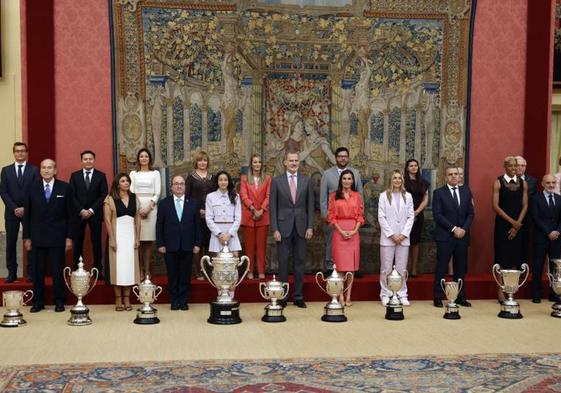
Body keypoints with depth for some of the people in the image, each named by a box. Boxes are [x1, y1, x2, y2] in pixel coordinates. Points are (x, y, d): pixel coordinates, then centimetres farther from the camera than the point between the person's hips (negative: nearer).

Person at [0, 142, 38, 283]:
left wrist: (25, 208, -11)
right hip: (11, 212, 2)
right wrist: (14, 208, -9)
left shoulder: (34, 170, 3)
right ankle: (12, 273, 8)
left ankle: (31, 273, 5)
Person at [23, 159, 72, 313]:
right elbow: (27, 214, 6)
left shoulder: (64, 188, 1)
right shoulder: (32, 188, 5)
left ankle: (59, 302, 14)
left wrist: (69, 237, -3)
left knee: (58, 271, 3)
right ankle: (38, 302, 16)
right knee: (37, 271, 6)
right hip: (37, 237, 2)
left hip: (57, 237, -1)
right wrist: (26, 237, 2)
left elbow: (69, 214, 1)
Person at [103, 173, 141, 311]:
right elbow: (107, 220, -7)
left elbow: (138, 219, 7)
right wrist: (112, 239, -13)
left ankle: (127, 299, 11)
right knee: (118, 266, -1)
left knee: (130, 265, 4)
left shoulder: (134, 198, 8)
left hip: (131, 236, 3)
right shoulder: (110, 199, -3)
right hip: (117, 235, -3)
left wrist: (137, 238, 1)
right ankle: (118, 300, 6)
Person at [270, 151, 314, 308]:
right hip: (283, 227, -2)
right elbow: (273, 207, -1)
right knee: (283, 263, 3)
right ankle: (282, 297, 12)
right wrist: (275, 229, -7)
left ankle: (298, 296, 13)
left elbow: (310, 205, 6)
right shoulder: (276, 181, 0)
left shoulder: (306, 180, 5)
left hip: (301, 227, 2)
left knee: (300, 262, 5)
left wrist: (310, 227, -1)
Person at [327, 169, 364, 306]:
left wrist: (354, 230, -8)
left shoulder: (357, 195, 8)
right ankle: (340, 297, 2)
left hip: (353, 232, 2)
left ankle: (348, 296, 7)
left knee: (351, 265, 2)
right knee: (340, 264, -2)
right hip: (339, 231, -2)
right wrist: (341, 231, -10)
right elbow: (331, 215, 0)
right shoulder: (334, 195, 4)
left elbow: (360, 215, 6)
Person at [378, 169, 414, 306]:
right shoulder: (384, 196, 3)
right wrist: (391, 234, -8)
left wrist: (403, 234, -5)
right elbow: (381, 217, -2)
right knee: (386, 268, 0)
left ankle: (402, 295, 11)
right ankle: (385, 294, 9)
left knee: (402, 268, 4)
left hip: (403, 237, 2)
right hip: (387, 237, -2)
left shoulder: (408, 196, 9)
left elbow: (411, 217, 6)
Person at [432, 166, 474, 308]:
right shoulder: (438, 193, -1)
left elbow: (470, 213, 9)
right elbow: (437, 215, -8)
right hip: (445, 236, -4)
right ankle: (437, 297, 7)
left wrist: (464, 229, -6)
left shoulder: (466, 191, 12)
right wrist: (454, 228, -13)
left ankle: (460, 297, 15)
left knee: (461, 268, 7)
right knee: (441, 268, 0)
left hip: (463, 236, 4)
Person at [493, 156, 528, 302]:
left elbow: (525, 205, 5)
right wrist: (511, 221, -12)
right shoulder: (498, 182, -2)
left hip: (517, 225, 3)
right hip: (502, 224, -3)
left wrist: (517, 224, -7)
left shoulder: (523, 183, 8)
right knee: (502, 257, -3)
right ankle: (501, 291, 3)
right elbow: (495, 205, -7)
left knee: (515, 257, 3)